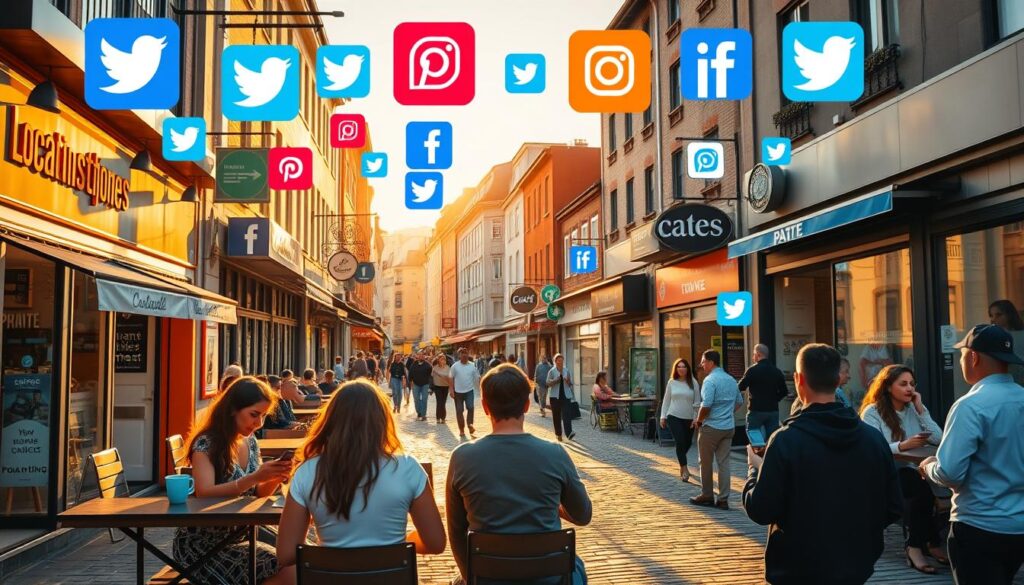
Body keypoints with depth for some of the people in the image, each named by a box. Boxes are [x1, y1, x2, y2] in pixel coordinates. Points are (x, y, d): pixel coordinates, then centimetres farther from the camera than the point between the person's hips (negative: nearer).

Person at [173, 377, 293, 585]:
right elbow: (204, 494, -26)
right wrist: (255, 477, -34)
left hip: (238, 538, 6)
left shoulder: (251, 442, 5)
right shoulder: (206, 444, -15)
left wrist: (276, 479, -11)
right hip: (202, 544, -6)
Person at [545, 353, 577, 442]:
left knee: (567, 415, -12)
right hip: (555, 396, -1)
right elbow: (548, 383, -1)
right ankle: (558, 434, 16)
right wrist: (555, 381, -18)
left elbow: (571, 384, 11)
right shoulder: (552, 371, 2)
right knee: (556, 416, 4)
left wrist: (568, 381, -11)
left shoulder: (567, 371, 9)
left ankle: (569, 433, -23)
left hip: (566, 395, 1)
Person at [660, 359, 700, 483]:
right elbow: (666, 400, 8)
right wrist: (663, 416, 5)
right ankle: (684, 469, -6)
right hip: (674, 417, -1)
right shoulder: (672, 382, 2)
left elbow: (697, 401, -1)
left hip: (689, 419, 1)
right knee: (680, 442, -12)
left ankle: (681, 462, 40)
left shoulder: (693, 383, -1)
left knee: (687, 443, 11)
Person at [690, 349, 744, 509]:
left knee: (706, 463, 8)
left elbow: (706, 405, -23)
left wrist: (698, 420, -8)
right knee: (724, 463, 6)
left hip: (711, 427, -7)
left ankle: (707, 496, 17)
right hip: (729, 427, 7)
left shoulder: (710, 380, -15)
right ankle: (723, 499, 5)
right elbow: (739, 402, 21)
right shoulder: (731, 380, 10)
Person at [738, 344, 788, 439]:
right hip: (773, 411, 4)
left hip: (756, 410, -4)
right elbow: (784, 392, 7)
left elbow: (740, 388, -8)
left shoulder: (752, 370, -10)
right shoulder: (777, 371, 5)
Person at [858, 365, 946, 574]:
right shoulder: (872, 412, -4)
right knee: (922, 490, -32)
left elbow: (938, 439, -1)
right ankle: (931, 543, -17)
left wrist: (920, 409, -4)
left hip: (908, 471, 5)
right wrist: (902, 445, -28)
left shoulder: (915, 408, 12)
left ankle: (916, 546, -13)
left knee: (920, 493, -30)